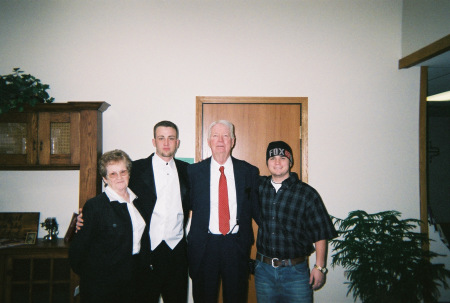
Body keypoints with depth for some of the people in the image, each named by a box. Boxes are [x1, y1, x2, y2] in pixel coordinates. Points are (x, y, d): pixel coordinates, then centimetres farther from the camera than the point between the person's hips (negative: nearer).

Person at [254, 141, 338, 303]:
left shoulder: (306, 193, -8)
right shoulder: (259, 186, 0)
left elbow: (320, 233, -6)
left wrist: (319, 267, -8)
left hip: (295, 271, -2)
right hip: (263, 269, 3)